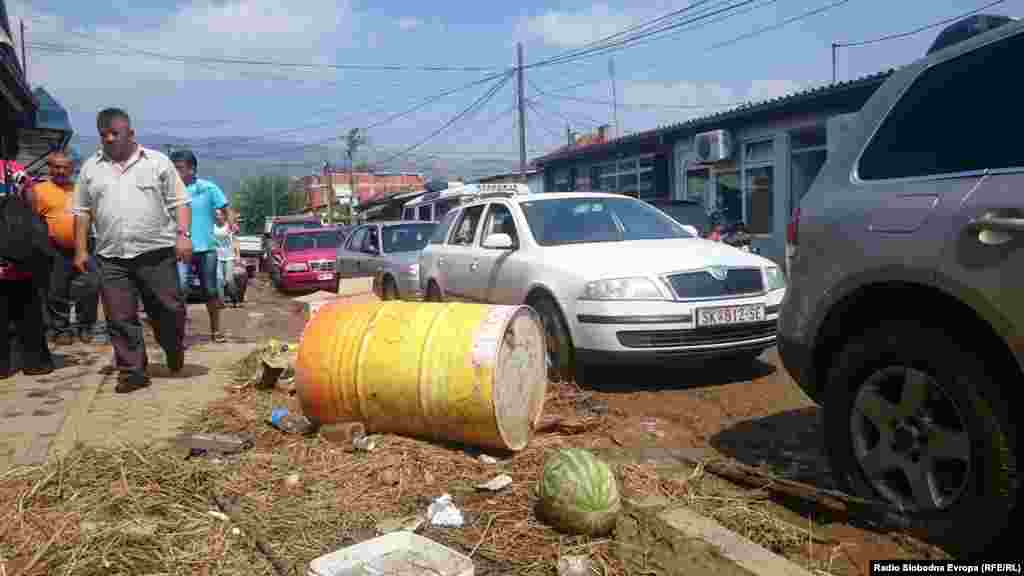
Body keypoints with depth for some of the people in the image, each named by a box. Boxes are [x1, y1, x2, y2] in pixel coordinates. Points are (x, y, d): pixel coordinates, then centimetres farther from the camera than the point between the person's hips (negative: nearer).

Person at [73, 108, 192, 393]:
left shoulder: (157, 162, 5)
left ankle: (175, 353, 28)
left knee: (169, 309, 1)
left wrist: (183, 235, -10)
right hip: (111, 258, 3)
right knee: (120, 319, 3)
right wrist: (80, 250, 9)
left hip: (157, 253, -3)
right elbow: (83, 212, 15)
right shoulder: (90, 168, 14)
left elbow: (180, 201, 3)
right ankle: (132, 371, 13)